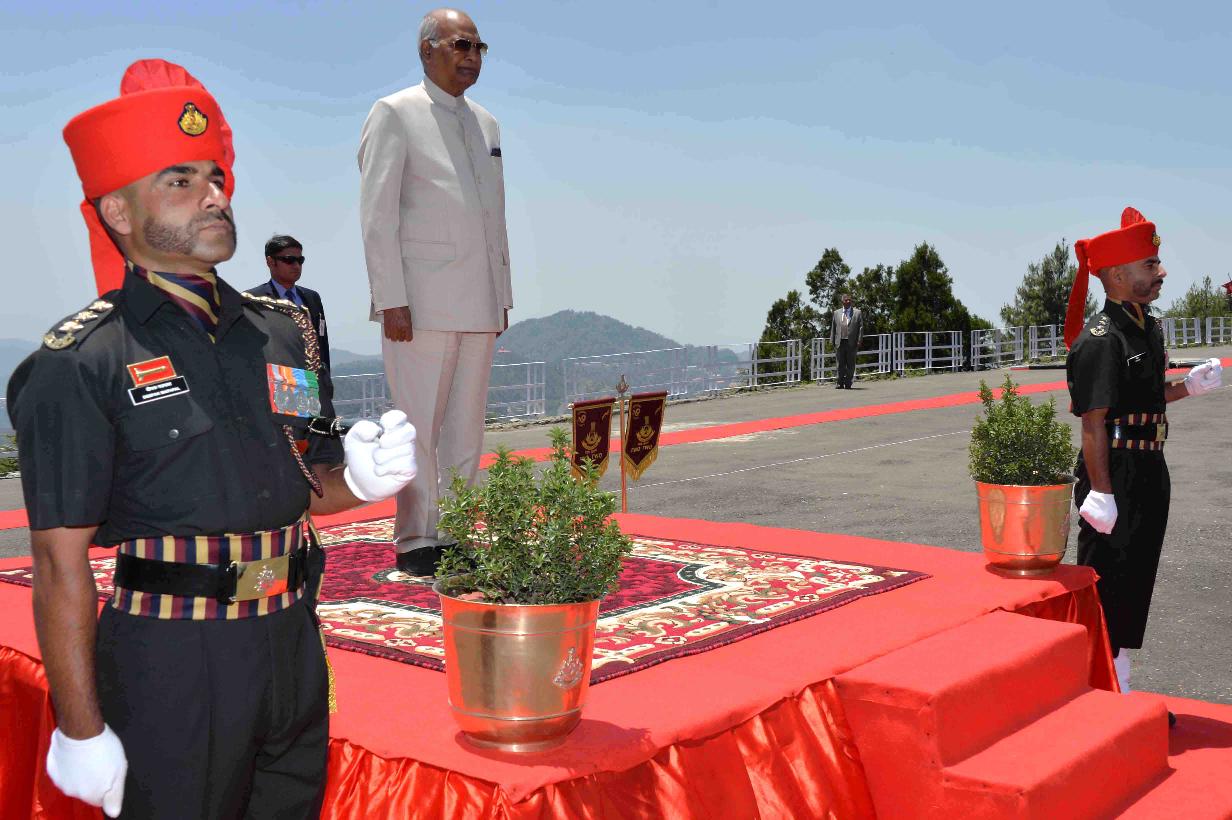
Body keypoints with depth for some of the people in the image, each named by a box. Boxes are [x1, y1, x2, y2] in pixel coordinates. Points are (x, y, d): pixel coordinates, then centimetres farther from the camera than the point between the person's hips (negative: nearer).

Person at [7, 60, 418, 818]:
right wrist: (81, 730, -10)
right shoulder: (80, 365, -11)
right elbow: (63, 564, -11)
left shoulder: (284, 332, 7)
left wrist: (360, 479, -6)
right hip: (170, 671, -5)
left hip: (295, 649, 6)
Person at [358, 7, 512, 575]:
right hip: (421, 303, -6)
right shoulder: (394, 114, -1)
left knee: (466, 428, 7)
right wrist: (391, 300, -14)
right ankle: (415, 542, 6)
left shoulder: (486, 123, 19)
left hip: (478, 305, 6)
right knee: (419, 426, -3)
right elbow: (377, 214, -7)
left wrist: (502, 295, 15)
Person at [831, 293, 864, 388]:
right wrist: (832, 341, 7)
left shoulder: (857, 313, 6)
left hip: (852, 343, -1)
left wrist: (859, 341, -5)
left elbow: (861, 327, 3)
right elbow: (833, 328, 13)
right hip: (840, 342, 1)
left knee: (850, 364, 3)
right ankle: (840, 382, 13)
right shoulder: (836, 313, 13)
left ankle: (848, 383, 10)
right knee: (841, 364, 4)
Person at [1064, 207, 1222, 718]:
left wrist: (1190, 386, 7)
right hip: (1116, 476, -10)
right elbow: (1095, 423, -21)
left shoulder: (1147, 329, 11)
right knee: (1107, 588, 0)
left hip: (1149, 472, 10)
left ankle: (1120, 695, 30)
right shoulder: (1100, 340, -18)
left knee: (1136, 584, 17)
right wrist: (1101, 493, -22)